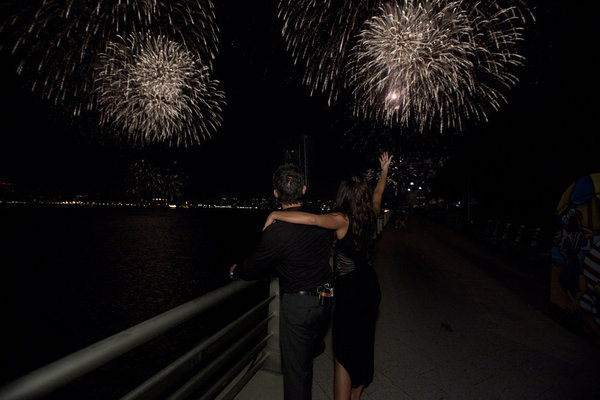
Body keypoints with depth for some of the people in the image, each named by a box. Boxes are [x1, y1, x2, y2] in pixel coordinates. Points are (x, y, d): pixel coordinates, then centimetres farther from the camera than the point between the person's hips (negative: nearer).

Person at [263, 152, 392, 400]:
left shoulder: (342, 220, -21)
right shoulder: (370, 216, -1)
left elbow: (312, 219, -40)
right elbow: (378, 193, 18)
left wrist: (275, 215, -30)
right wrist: (385, 169, 35)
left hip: (350, 291, -8)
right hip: (370, 287, 8)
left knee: (343, 355, 7)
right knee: (362, 346, 23)